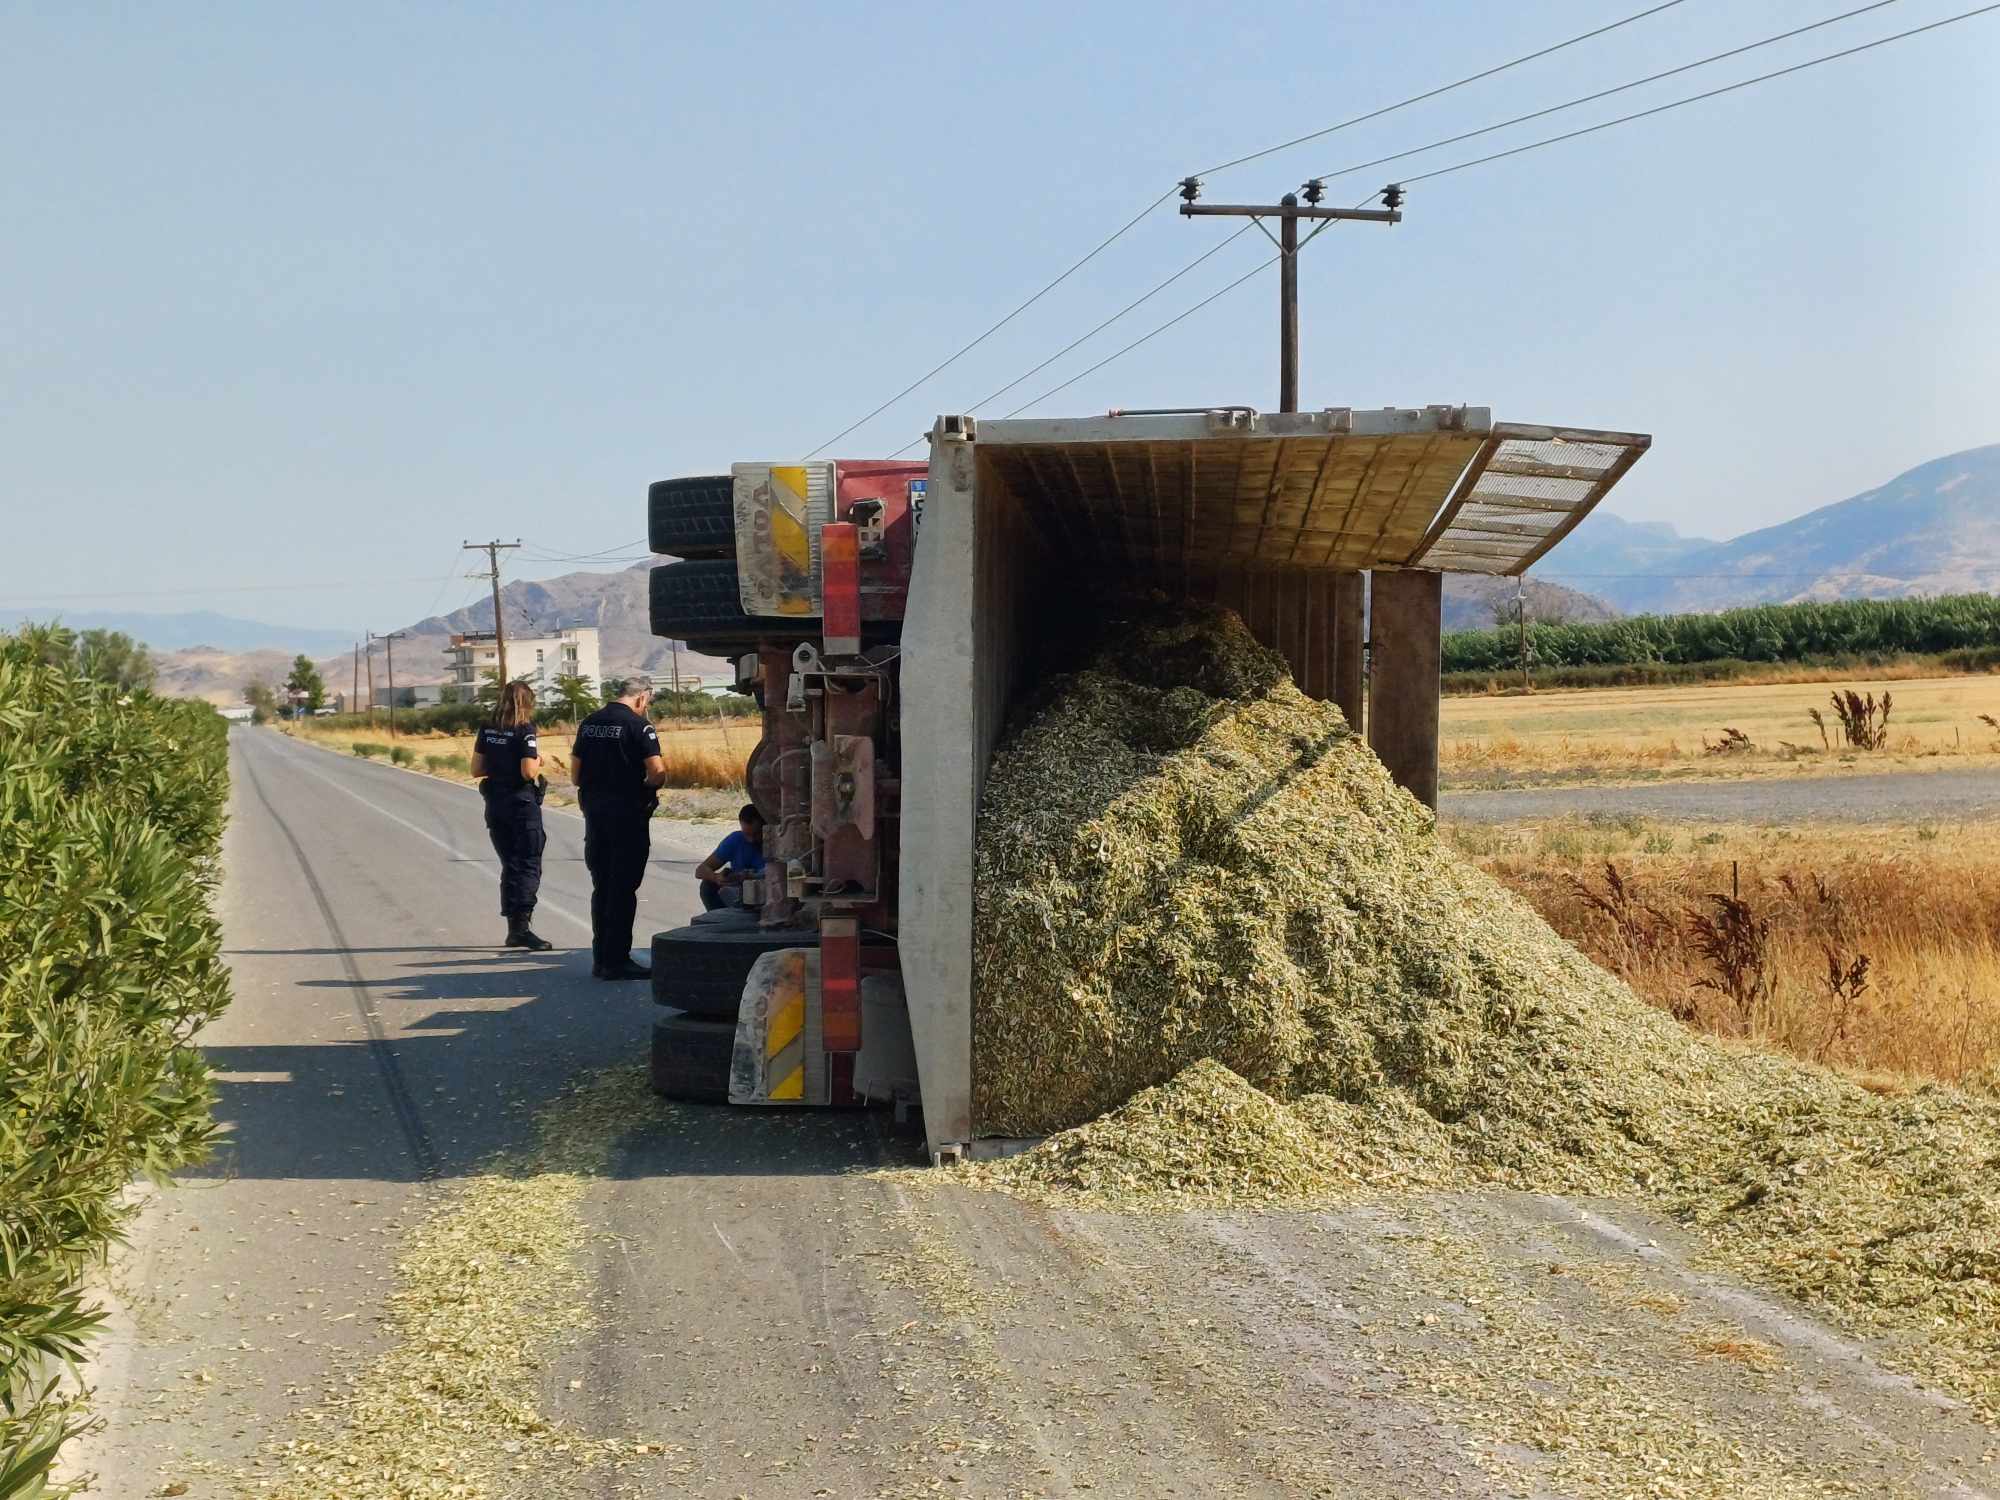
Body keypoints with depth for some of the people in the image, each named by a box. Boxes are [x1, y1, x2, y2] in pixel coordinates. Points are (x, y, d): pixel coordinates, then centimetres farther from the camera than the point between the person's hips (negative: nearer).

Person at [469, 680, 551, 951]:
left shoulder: (488, 731, 5)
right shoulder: (525, 731, -13)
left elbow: (476, 770, 6)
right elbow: (528, 772, -20)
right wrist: (539, 761, 0)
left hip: (495, 806, 6)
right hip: (522, 806, -6)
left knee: (509, 866, 14)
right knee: (529, 867, -1)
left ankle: (513, 928, 18)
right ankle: (522, 927, -9)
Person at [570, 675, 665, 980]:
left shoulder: (589, 723, 10)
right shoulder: (639, 725, -11)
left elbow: (575, 772, 12)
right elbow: (657, 771, -18)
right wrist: (648, 787, 1)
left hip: (594, 811, 6)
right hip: (628, 813, -6)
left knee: (601, 887, 14)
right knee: (623, 889, -1)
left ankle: (600, 959, 18)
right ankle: (617, 961, 0)